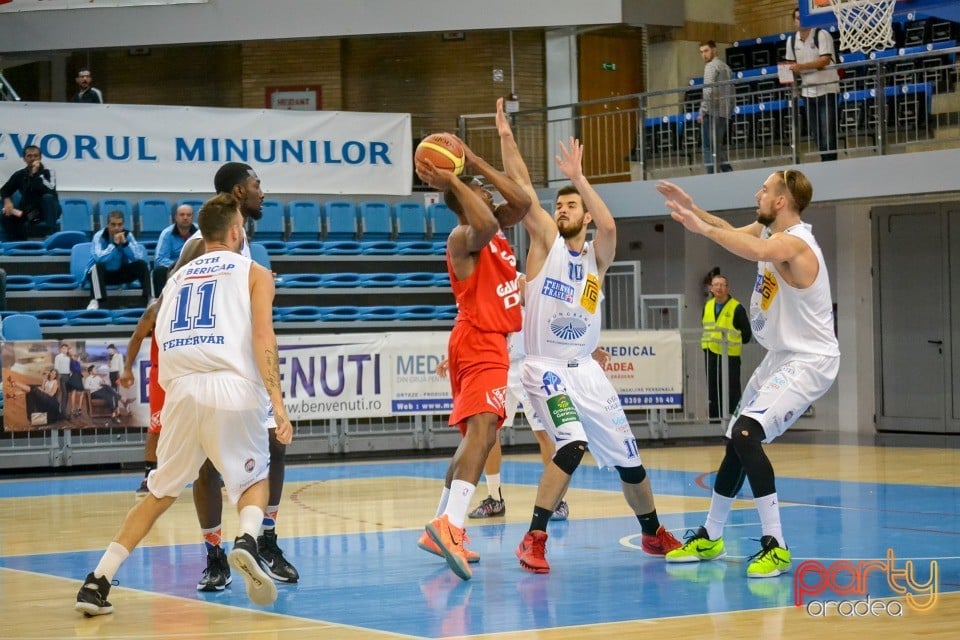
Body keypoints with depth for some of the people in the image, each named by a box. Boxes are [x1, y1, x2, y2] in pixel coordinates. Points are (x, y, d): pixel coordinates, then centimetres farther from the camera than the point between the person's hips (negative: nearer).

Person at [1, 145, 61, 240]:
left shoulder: (48, 172, -13)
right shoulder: (20, 174, -1)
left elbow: (50, 190, -32)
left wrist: (36, 174, -30)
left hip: (47, 211, -4)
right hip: (28, 212, 4)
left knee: (48, 197, -35)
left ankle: (51, 232, -37)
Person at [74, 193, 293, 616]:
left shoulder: (178, 277, 26)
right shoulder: (254, 273, 12)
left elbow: (163, 340, 21)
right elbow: (263, 336, -3)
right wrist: (277, 402, -10)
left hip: (181, 389, 3)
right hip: (234, 389, -3)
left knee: (161, 493, 18)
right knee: (254, 480, 20)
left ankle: (97, 582, 9)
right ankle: (247, 540, -12)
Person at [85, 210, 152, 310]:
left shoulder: (127, 235, -8)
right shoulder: (99, 236, -18)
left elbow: (139, 257, -18)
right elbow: (99, 258, -34)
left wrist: (125, 243, -28)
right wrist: (114, 244, -36)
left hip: (122, 273, 3)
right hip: (104, 273, -3)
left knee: (142, 264, -18)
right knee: (97, 266, -36)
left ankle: (149, 299, -22)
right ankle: (94, 301, -41)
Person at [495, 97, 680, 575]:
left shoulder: (597, 255, 5)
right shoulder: (546, 241, 1)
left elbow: (609, 226, -19)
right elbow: (523, 189, -11)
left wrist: (578, 177, -24)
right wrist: (506, 139, -21)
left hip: (587, 370, 4)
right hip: (545, 368, -4)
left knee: (627, 459, 11)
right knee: (573, 444, -29)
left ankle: (653, 534, 35)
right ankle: (533, 539, -22)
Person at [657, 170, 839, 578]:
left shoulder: (794, 243, -24)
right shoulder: (769, 231, 5)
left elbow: (758, 252, -46)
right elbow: (734, 234, 23)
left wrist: (704, 228, -46)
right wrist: (693, 210, 8)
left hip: (808, 362, -11)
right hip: (781, 357, 11)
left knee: (746, 435, -26)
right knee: (736, 443, 17)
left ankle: (776, 546, -23)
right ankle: (710, 538, 33)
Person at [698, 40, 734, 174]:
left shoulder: (711, 66, -5)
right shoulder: (725, 66, 21)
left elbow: (708, 90, -16)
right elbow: (731, 91, 21)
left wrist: (702, 112, -14)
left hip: (712, 113, -9)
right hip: (725, 114, 9)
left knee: (709, 148, -8)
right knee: (720, 149, 13)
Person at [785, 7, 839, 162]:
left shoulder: (822, 35, -9)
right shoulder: (791, 40, 9)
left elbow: (825, 60, -20)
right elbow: (791, 64, 19)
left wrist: (802, 67, -28)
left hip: (826, 89, -6)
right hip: (808, 91, 6)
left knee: (828, 131, -9)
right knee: (816, 132, 6)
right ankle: (825, 162, 12)